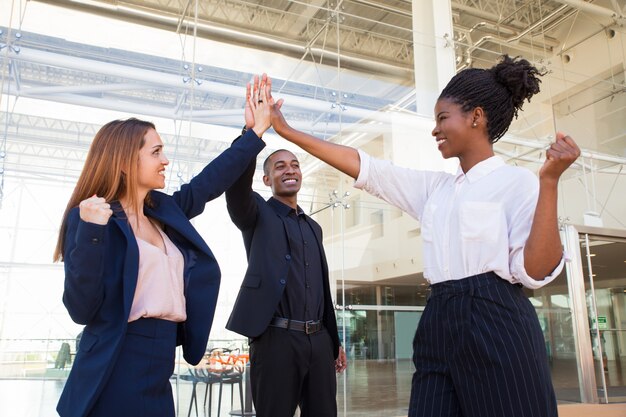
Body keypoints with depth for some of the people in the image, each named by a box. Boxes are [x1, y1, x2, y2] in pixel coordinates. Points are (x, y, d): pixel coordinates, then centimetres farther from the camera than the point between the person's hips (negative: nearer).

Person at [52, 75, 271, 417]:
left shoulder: (164, 212, 10)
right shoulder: (88, 216, -9)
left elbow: (212, 181, 18)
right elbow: (82, 309, -16)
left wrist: (257, 130, 18)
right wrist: (91, 232, -27)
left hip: (160, 367, 7)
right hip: (113, 373, -7)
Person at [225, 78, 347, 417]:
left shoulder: (313, 228, 19)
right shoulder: (257, 214, 3)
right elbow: (236, 184, -19)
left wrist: (334, 340, 18)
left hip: (318, 339, 5)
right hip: (276, 338, -5)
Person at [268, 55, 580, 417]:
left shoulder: (516, 181, -2)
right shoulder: (434, 187, 15)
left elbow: (535, 271, -12)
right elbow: (362, 165, 14)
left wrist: (550, 180, -17)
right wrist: (286, 131, 13)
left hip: (496, 327, -6)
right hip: (439, 328, 6)